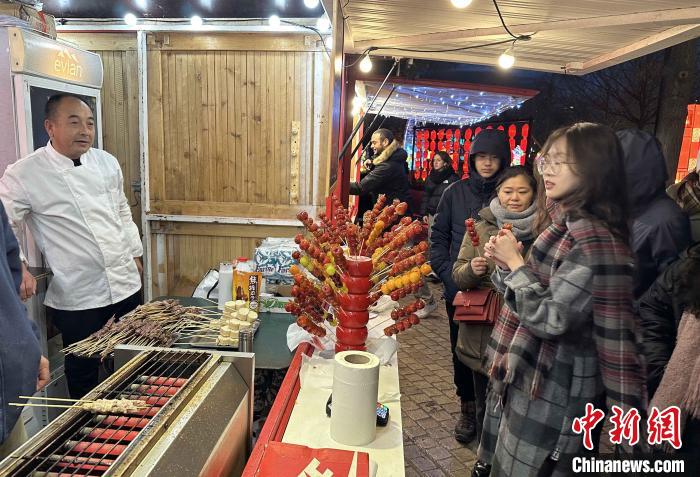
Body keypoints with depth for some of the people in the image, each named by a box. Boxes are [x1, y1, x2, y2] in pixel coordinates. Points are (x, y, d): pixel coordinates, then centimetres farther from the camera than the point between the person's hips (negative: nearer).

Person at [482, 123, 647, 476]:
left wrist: (514, 261, -18)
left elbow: (549, 318, -28)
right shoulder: (563, 221, 7)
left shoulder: (596, 239, -23)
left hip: (551, 393, -9)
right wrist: (505, 262, -4)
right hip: (523, 375, 9)